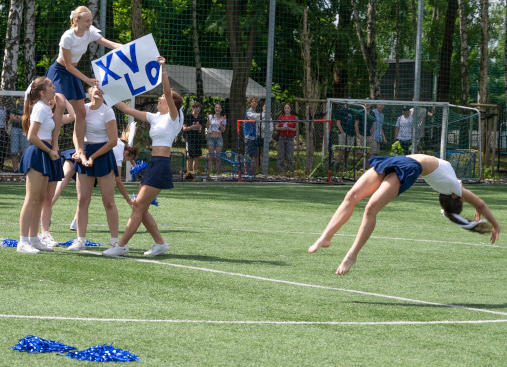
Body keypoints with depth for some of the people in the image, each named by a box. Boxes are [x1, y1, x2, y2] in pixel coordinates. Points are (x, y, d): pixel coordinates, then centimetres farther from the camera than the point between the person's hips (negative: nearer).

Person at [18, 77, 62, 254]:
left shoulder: (46, 108, 15)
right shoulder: (40, 108, -12)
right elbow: (31, 136, -18)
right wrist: (49, 151, -12)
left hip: (45, 156, 10)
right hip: (37, 154, -10)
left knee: (40, 199, 10)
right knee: (32, 199, -11)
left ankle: (33, 239, 14)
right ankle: (23, 241, -12)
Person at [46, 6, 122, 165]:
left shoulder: (90, 32, -7)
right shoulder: (68, 37, -25)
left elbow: (110, 44, -11)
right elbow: (68, 65, -21)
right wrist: (87, 80, -23)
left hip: (72, 73, 8)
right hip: (59, 72, -8)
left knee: (81, 112, 4)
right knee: (61, 103, -30)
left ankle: (79, 151, 10)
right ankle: (53, 144, -30)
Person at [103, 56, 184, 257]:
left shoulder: (173, 117, -5)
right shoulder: (155, 118, 17)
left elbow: (168, 92, -21)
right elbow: (128, 109, 20)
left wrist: (163, 68, -28)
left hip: (161, 165, -9)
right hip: (152, 165, 9)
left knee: (139, 205, -9)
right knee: (140, 208, 6)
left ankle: (122, 245, -7)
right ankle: (160, 243, 13)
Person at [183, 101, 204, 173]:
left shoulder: (200, 118, 11)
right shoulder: (188, 117, -4)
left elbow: (199, 131, 11)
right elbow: (184, 128, -6)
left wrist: (199, 128, -12)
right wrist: (193, 127, -18)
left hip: (197, 139, 5)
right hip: (189, 139, -5)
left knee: (197, 157, 4)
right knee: (189, 157, -6)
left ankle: (195, 172, 11)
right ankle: (188, 172, -4)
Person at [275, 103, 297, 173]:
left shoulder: (294, 117, 6)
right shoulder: (281, 117, 9)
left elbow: (296, 129, 4)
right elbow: (276, 128, 10)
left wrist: (289, 129, -12)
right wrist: (281, 128, -10)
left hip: (290, 139, -1)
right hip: (281, 138, 1)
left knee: (289, 156, -4)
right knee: (281, 155, -2)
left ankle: (290, 170, 3)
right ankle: (280, 170, 3)